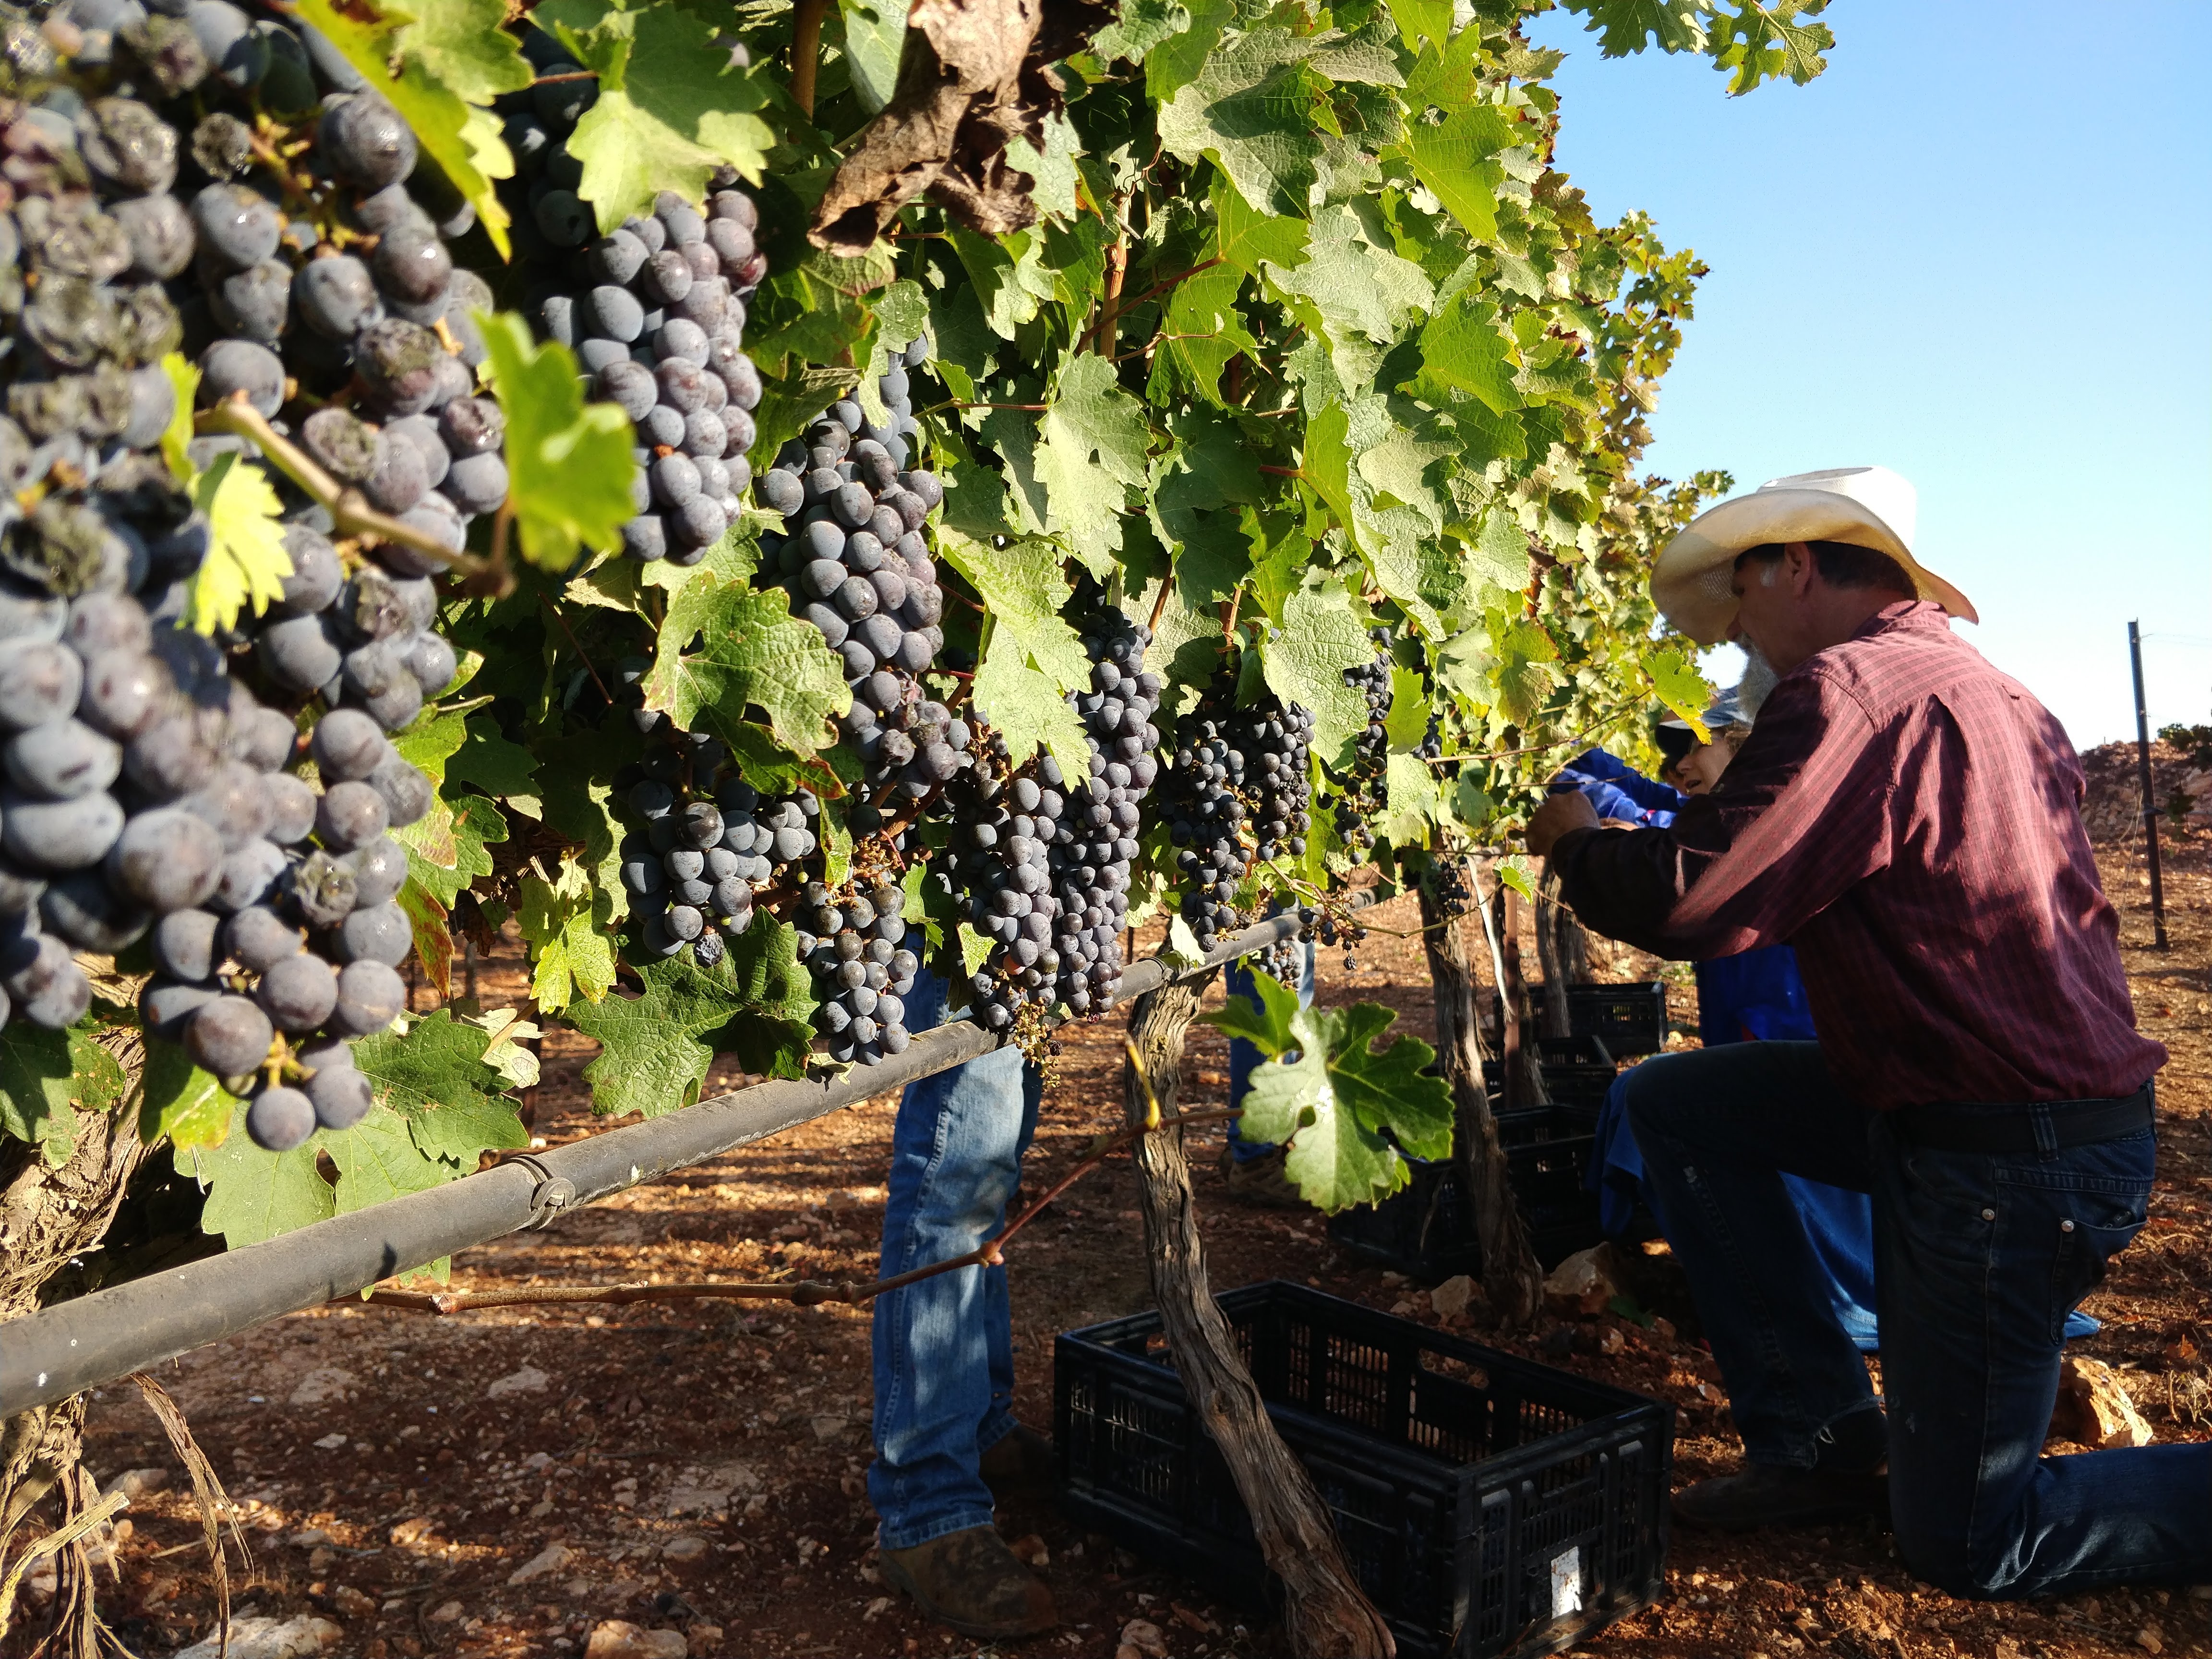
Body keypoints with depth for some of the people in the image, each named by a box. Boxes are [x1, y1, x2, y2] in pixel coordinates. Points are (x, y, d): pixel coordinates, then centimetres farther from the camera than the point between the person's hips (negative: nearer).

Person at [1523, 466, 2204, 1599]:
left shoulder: (1850, 688, -19)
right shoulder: (1992, 695, 11)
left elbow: (1698, 901, -24)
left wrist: (1574, 845, -4)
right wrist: (1730, 785, 17)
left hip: (2010, 1158, -10)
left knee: (1964, 1546, 3)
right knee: (1671, 1102, 10)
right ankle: (1822, 1438, 15)